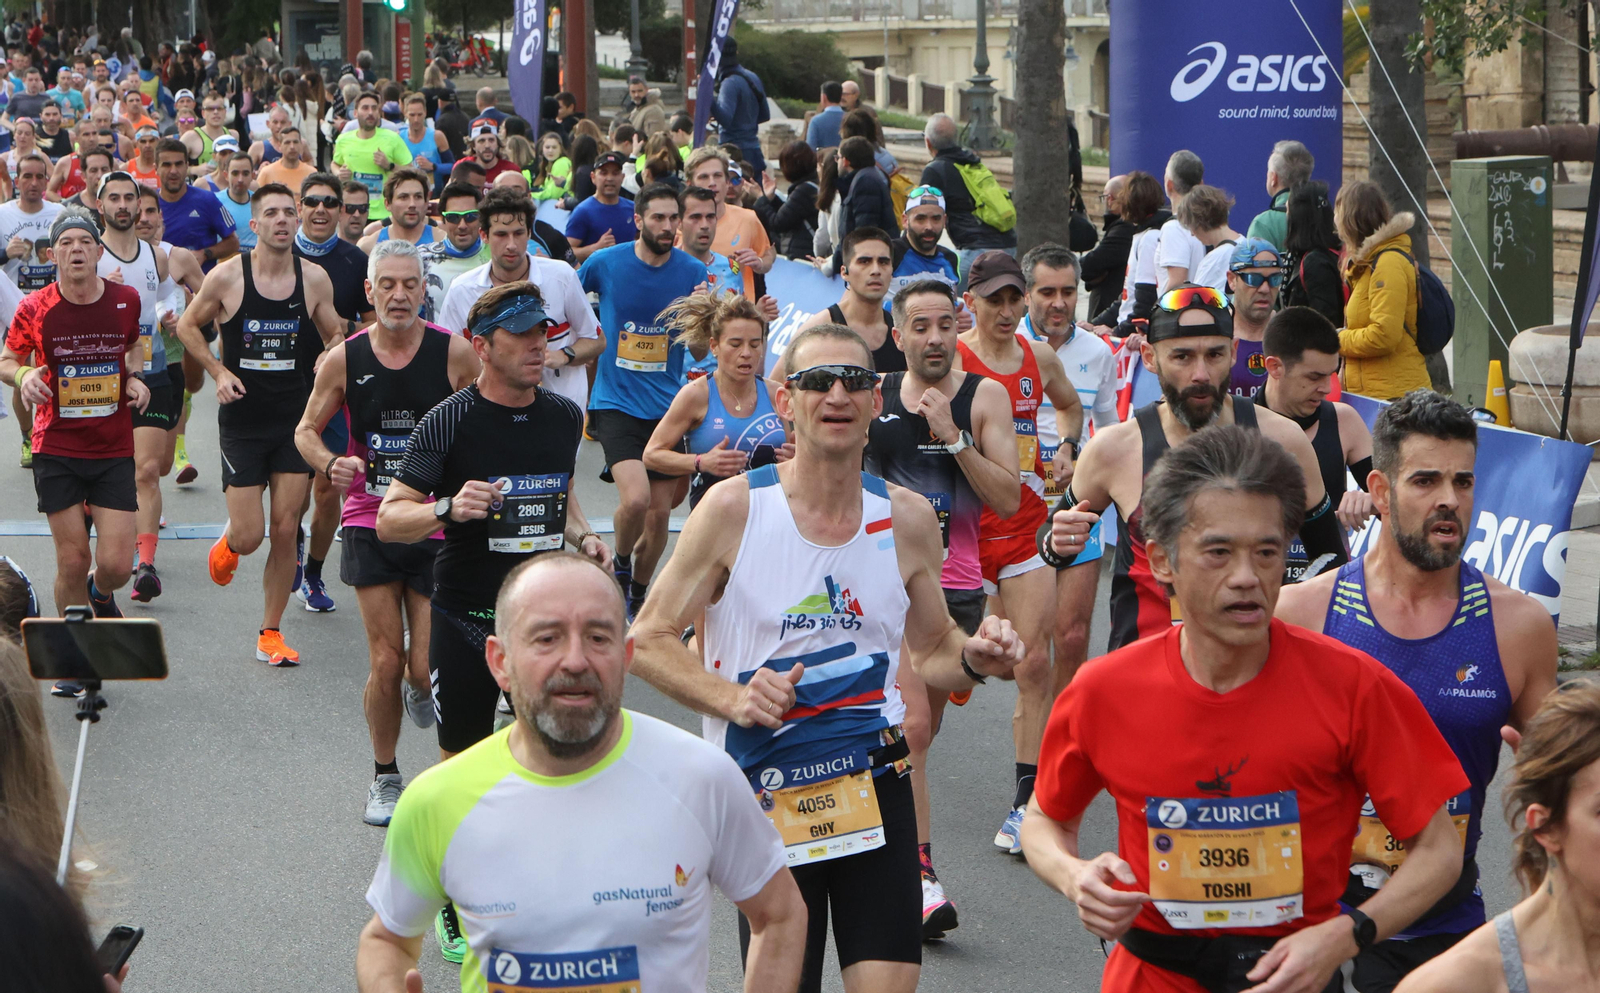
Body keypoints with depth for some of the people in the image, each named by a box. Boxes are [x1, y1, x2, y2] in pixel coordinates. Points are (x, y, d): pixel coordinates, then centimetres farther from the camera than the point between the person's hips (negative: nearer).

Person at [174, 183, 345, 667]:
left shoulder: (315, 278, -1)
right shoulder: (226, 277, -7)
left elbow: (335, 336, 13)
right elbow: (187, 326, 7)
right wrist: (218, 371, -6)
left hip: (295, 418, 2)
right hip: (242, 421, -2)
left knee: (285, 530, 1)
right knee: (249, 536, -5)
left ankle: (270, 633, 14)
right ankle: (227, 541, 33)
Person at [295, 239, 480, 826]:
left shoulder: (455, 354, -7)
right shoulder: (344, 359, -3)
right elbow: (307, 430, 9)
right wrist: (330, 464, -12)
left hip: (438, 526, -1)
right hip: (370, 523, 1)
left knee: (427, 668, -4)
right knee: (385, 663, -2)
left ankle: (420, 688, 35)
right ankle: (384, 777, 20)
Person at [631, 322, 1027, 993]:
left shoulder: (907, 520, 4)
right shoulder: (733, 508, -7)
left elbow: (930, 651, 17)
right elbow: (648, 640, -4)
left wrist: (974, 660, -5)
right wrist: (731, 698, -19)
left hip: (876, 782, 2)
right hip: (763, 791, -2)